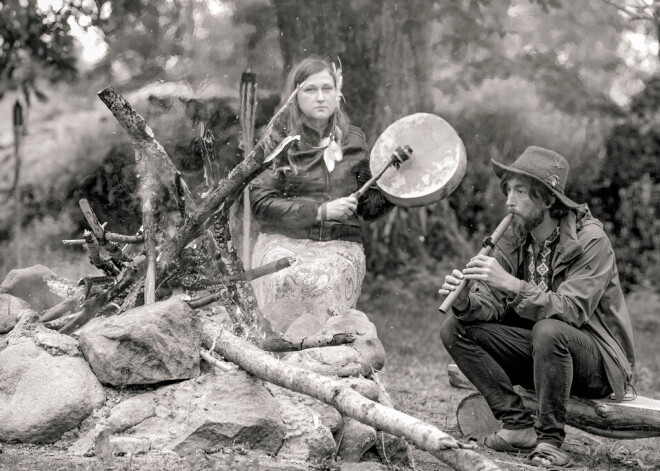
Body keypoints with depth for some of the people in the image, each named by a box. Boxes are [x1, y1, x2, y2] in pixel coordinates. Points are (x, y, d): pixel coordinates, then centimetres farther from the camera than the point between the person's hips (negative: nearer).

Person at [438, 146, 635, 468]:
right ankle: (519, 426, -10)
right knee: (456, 329, -10)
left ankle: (550, 441, -20)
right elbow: (490, 304, -6)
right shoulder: (513, 239, 0)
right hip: (539, 351, 6)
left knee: (548, 331, -38)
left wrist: (513, 285, -42)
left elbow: (570, 311, -30)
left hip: (601, 363, -6)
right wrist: (465, 302, -29)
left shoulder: (590, 241, -19)